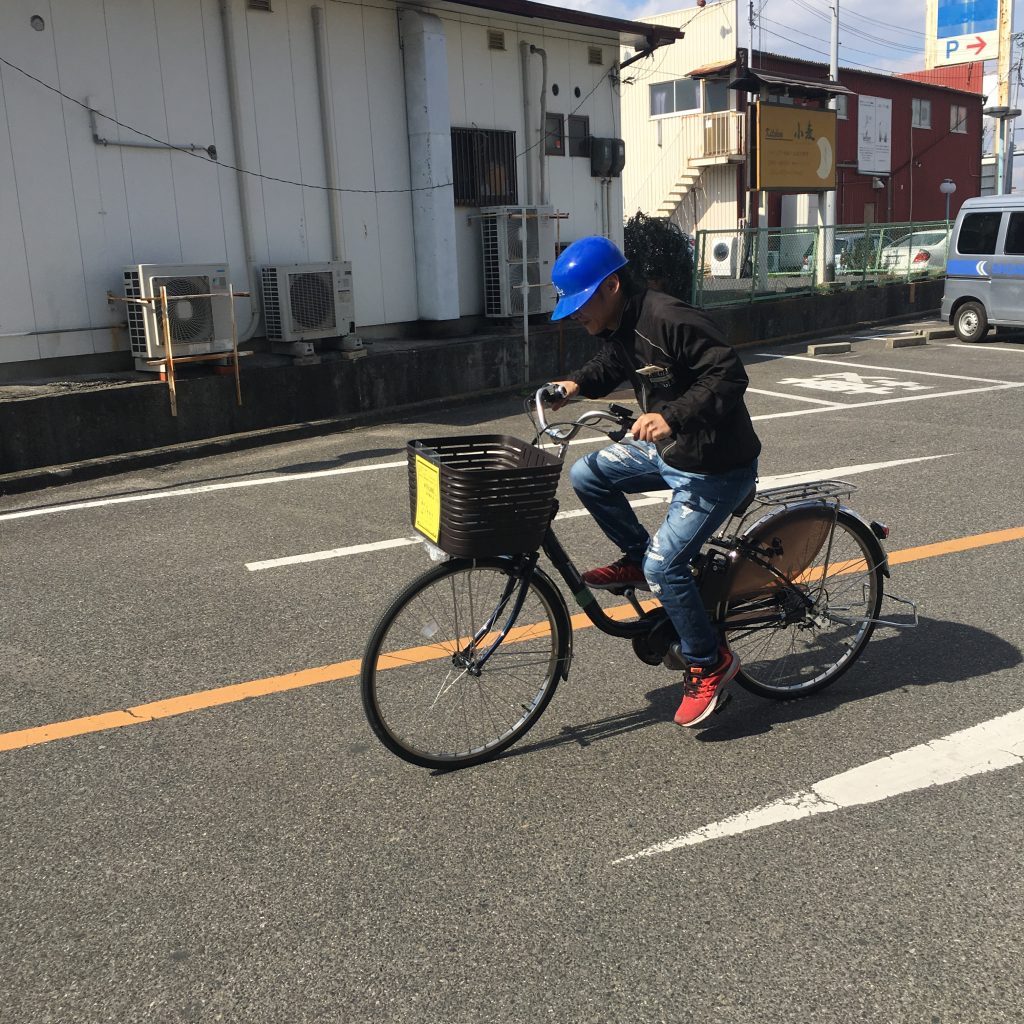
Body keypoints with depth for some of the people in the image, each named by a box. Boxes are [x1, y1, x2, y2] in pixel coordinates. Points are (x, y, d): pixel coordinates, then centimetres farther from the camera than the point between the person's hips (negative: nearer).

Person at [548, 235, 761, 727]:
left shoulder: (671, 320, -27)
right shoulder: (617, 328, 1)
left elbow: (730, 375, -30)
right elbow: (609, 366, 20)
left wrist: (673, 417, -40)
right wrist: (577, 383, 0)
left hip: (717, 464, -9)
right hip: (666, 450, 9)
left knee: (664, 564, -13)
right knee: (587, 475, 0)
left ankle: (709, 663, 7)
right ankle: (636, 557, 17)